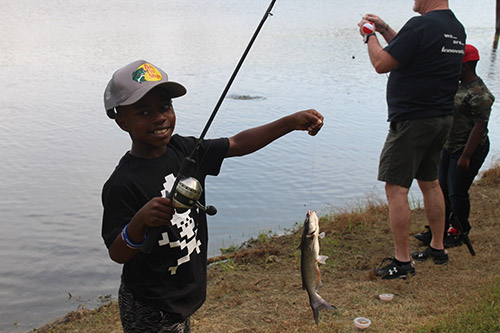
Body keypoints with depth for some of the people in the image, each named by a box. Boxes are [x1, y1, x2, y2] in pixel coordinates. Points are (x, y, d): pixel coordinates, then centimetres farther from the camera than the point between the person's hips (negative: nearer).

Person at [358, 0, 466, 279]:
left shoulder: (421, 25, -19)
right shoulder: (457, 28, 11)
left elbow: (382, 64, -16)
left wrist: (370, 36, 0)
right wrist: (385, 30, 18)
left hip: (413, 120, -9)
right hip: (443, 118, 10)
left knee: (396, 188, -3)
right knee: (430, 183, 20)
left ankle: (402, 261, 1)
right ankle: (438, 248, 31)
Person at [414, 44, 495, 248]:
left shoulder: (479, 94, -20)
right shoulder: (459, 86, 10)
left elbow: (479, 127, -23)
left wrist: (465, 157, -24)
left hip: (468, 150, -9)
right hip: (449, 147, 9)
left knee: (457, 194, -2)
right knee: (442, 190, 13)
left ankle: (459, 234, 16)